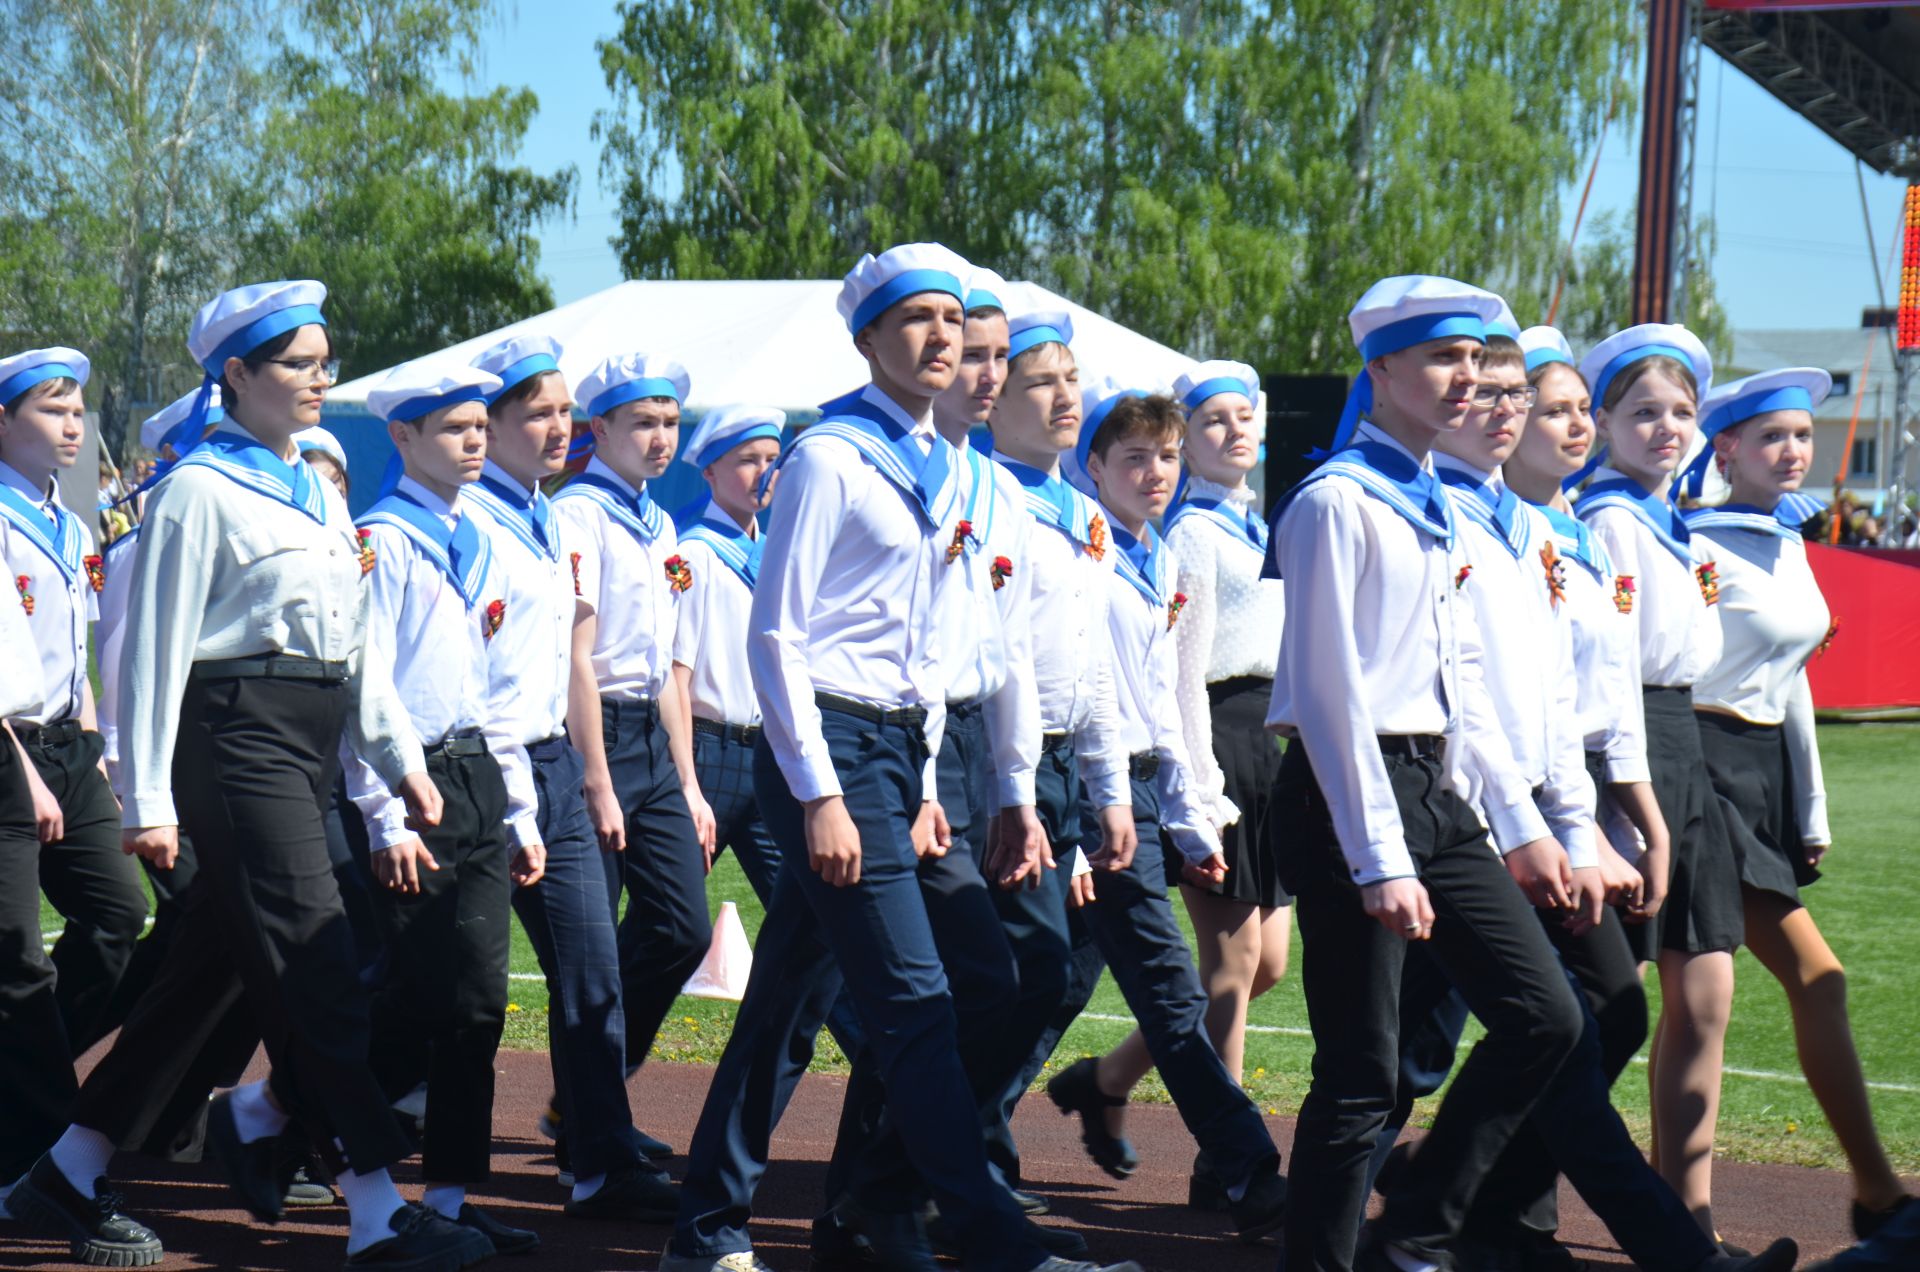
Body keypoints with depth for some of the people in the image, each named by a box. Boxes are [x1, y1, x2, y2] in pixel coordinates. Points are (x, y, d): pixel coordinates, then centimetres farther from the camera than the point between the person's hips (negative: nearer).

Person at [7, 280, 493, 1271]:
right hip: (237, 732, -9)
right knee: (314, 965, -11)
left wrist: (401, 758, 18)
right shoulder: (201, 490, -7)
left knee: (213, 961, 12)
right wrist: (147, 799, -14)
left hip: (310, 740, 9)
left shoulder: (317, 493, 18)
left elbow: (354, 641, 23)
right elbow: (156, 647, -10)